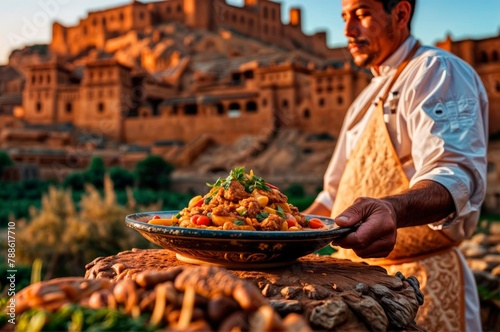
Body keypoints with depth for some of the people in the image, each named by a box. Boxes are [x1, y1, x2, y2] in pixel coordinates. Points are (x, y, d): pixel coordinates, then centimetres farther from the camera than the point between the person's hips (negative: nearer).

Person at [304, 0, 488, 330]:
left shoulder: (437, 71, -12)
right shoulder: (369, 97, 16)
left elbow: (456, 175, -30)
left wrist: (392, 211, -49)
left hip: (420, 281, -9)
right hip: (359, 278, 9)